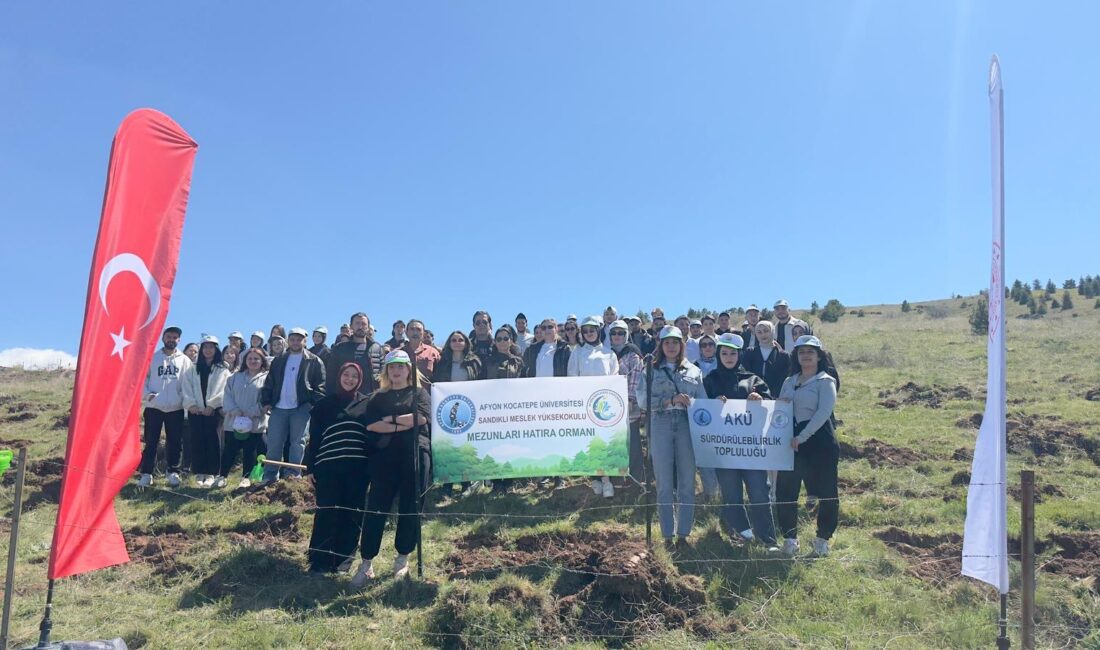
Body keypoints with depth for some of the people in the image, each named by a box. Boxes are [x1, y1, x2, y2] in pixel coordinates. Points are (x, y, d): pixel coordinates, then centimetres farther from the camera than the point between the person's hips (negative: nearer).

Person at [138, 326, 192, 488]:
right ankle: (147, 474, 8)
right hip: (154, 407, 0)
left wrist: (184, 399, -9)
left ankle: (173, 473, 16)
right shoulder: (152, 357, 5)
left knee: (174, 442, 5)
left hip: (176, 408, 0)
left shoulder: (184, 360, 5)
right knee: (151, 441, 2)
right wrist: (147, 394, -9)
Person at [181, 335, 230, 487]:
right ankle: (199, 472, 7)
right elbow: (187, 387, 6)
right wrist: (191, 404, -7)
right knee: (197, 441, 1)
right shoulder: (193, 369, 14)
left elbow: (223, 390, -5)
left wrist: (211, 405, -13)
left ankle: (210, 474, 0)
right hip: (195, 410, 3)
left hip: (214, 410, -2)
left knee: (212, 441, -4)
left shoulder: (222, 370, 5)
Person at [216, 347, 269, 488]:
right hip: (233, 421, 3)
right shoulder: (235, 377, 14)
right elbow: (227, 395, 6)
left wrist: (251, 413, -16)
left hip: (255, 422, -3)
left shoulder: (266, 378, 0)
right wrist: (234, 410, -12)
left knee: (250, 451, 3)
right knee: (229, 450, 8)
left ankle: (246, 478, 15)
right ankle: (222, 476, 20)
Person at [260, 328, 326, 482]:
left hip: (301, 408, -3)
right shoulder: (278, 361, 15)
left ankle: (293, 473, 5)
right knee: (274, 443, 4)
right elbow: (269, 383, 15)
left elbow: (320, 386, -3)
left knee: (297, 442, 1)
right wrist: (266, 401, 5)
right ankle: (270, 476, 9)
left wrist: (314, 404, -12)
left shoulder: (314, 362, 2)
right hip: (279, 408, 4)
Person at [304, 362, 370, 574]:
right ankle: (319, 561, 6)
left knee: (352, 514, 4)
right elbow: (314, 437, 9)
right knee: (326, 513, -2)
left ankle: (342, 561, 14)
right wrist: (310, 466, 3)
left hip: (358, 467, 1)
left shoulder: (367, 403, 10)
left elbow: (373, 434, 8)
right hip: (328, 465, -1)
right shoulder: (324, 403, 10)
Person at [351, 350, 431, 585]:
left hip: (415, 454, -1)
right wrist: (403, 425, -10)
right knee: (376, 507, -3)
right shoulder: (378, 397, 15)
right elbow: (371, 425, -1)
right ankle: (366, 563, 1)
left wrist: (390, 419, -3)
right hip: (386, 455, 1)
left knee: (410, 508, 3)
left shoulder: (419, 393, 11)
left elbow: (421, 417, -8)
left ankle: (403, 558, 17)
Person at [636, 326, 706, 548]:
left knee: (687, 482, 1)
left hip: (687, 427, 1)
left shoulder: (693, 371, 14)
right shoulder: (651, 371, 9)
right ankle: (668, 535, 7)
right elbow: (643, 400, -4)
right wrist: (671, 400, -13)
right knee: (664, 483, 0)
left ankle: (683, 533, 10)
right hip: (661, 427, -1)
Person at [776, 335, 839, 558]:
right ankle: (790, 538, 15)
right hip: (792, 441, 5)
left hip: (819, 440, -5)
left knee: (826, 492, 2)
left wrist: (801, 437, -21)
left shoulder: (825, 381, -3)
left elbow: (823, 412, -16)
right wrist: (778, 405, -4)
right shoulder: (789, 382, 14)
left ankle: (823, 539, 18)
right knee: (785, 491, 2)